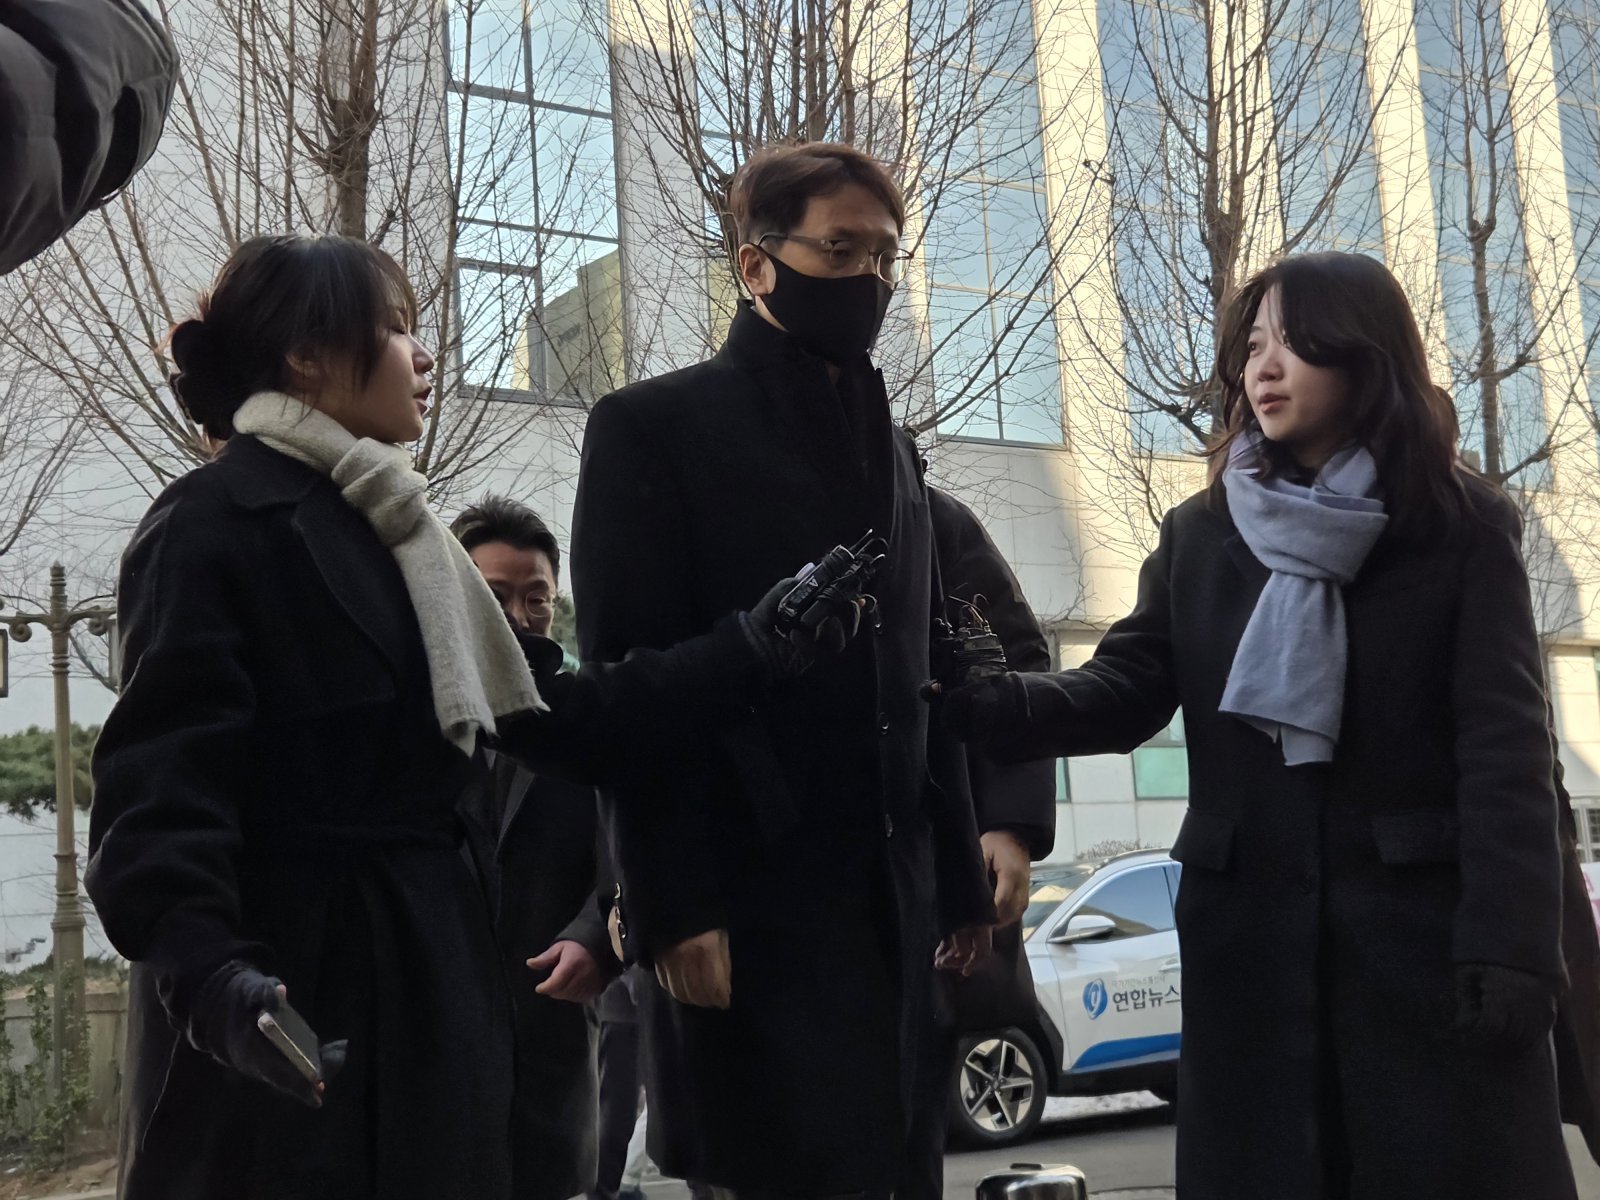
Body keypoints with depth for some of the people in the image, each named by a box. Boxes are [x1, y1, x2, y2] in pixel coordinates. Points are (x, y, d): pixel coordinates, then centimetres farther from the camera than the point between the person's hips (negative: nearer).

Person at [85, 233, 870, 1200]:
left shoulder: (388, 528, 17)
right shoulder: (218, 522, -9)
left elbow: (543, 716, 14)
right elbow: (164, 769, -19)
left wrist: (758, 644, 10)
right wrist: (206, 971, -35)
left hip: (421, 980, 8)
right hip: (290, 998, -8)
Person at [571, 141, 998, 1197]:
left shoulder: (895, 451, 18)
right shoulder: (655, 427, -2)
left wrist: (958, 877, 14)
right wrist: (674, 907, -16)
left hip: (893, 899, 6)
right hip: (747, 899, -6)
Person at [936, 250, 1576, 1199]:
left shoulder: (1465, 527, 0)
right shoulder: (1200, 535, 9)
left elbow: (1505, 748, -6)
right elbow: (1118, 695, -1)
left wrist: (1507, 944, -15)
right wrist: (968, 700, -18)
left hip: (1426, 925, -2)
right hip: (1252, 931, 3)